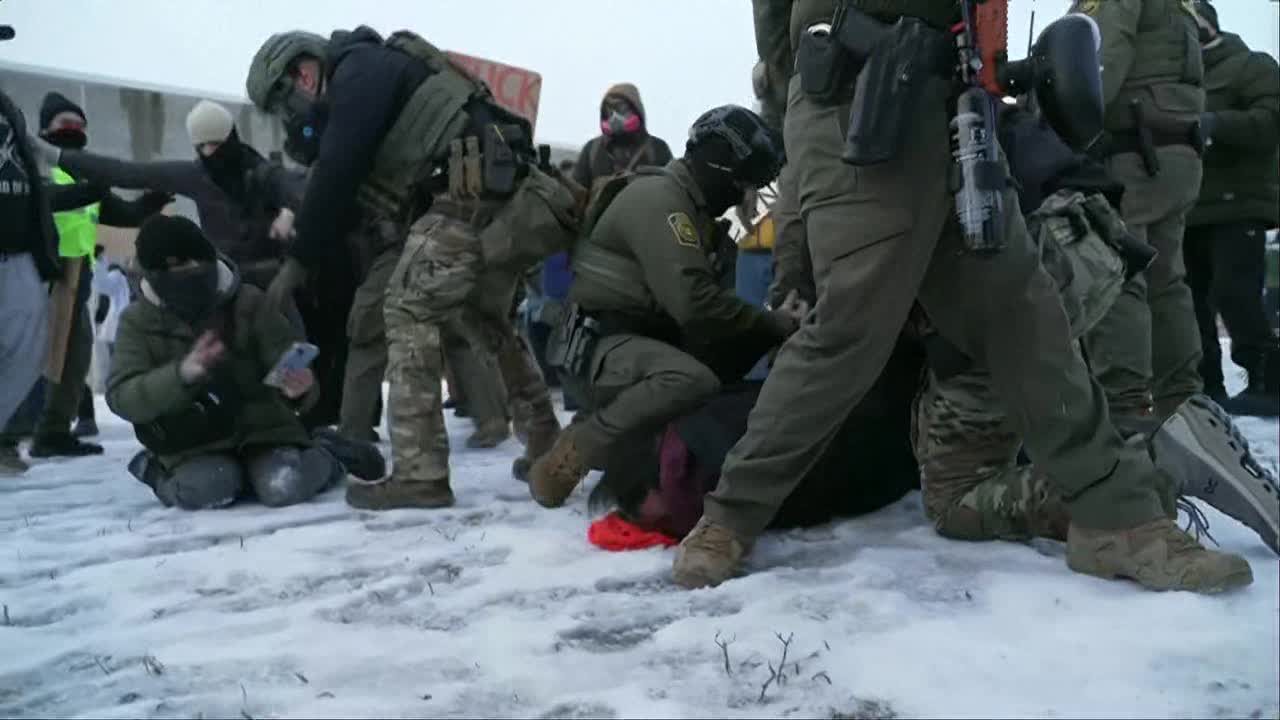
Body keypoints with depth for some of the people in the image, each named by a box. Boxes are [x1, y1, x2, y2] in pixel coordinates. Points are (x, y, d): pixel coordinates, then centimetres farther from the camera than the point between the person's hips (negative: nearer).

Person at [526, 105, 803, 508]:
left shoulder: (690, 207, 17)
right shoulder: (656, 197, -16)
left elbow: (710, 292, 15)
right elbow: (693, 302, -26)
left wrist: (771, 320, -1)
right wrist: (773, 324, -15)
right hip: (602, 345, -10)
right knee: (694, 381, -35)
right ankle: (573, 455, -16)